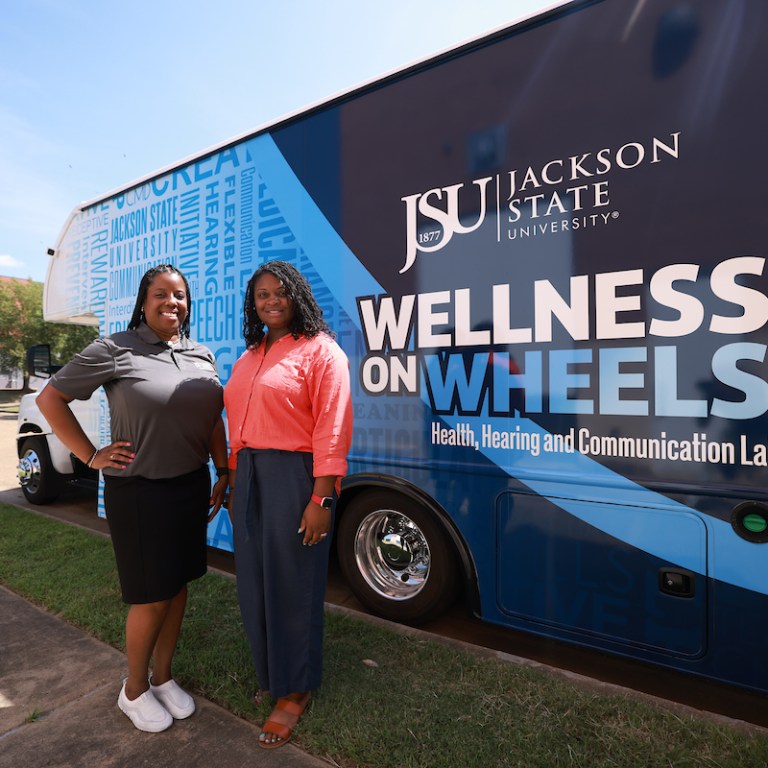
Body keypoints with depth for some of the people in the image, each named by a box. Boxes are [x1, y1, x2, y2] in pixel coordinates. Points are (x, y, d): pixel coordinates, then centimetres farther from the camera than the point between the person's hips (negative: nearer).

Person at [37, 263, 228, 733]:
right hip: (138, 492, -5)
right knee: (152, 597, 7)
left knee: (178, 587, 16)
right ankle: (134, 689, 34)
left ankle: (163, 678, 39)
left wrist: (223, 473, 8)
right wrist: (91, 456, -7)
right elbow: (50, 399, -3)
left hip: (191, 487, 5)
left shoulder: (203, 356, 6)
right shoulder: (115, 350, -9)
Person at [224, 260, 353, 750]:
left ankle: (295, 691, 29)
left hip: (294, 477, -7)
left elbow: (332, 429, -16)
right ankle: (270, 673, 41)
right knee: (255, 582, 18)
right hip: (249, 478, 8)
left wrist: (321, 499, -20)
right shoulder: (250, 356, 15)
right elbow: (239, 424, 16)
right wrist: (233, 480, 15)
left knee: (293, 585, 6)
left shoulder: (320, 350, -9)